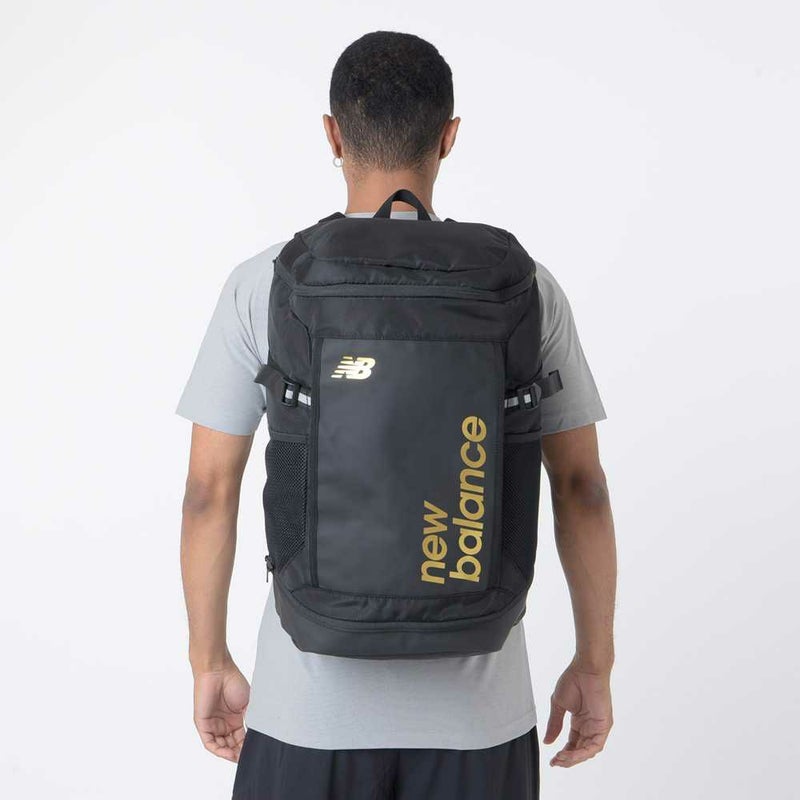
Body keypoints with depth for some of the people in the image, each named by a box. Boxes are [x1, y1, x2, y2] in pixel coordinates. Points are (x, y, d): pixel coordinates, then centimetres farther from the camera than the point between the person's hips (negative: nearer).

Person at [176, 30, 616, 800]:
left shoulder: (262, 287, -8)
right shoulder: (525, 287, -5)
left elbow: (208, 489, -5)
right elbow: (581, 486, -3)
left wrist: (210, 663, 9)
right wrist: (594, 663, 9)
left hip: (314, 697, -1)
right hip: (474, 704, 1)